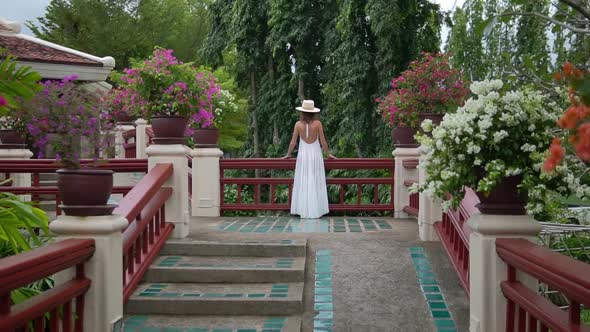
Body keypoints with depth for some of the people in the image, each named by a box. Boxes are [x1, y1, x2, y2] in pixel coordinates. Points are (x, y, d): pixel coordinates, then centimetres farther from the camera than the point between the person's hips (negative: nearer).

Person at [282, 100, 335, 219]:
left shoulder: (298, 124, -4)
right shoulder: (318, 123, -7)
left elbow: (293, 142, -2)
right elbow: (323, 141, -5)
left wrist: (288, 155, 12)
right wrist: (328, 154, 8)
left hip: (303, 155, 1)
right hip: (315, 155, -1)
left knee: (302, 183, 5)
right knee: (316, 183, 5)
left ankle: (303, 211, 4)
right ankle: (315, 211, 4)